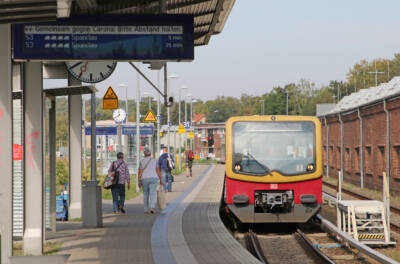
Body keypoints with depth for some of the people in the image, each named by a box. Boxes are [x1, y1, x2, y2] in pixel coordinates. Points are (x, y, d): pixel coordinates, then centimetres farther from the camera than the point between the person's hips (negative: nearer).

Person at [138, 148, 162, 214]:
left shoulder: (142, 162, -1)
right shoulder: (154, 160, 0)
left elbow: (140, 172, -5)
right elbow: (158, 171, -1)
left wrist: (139, 182, -3)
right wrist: (161, 180, 5)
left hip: (145, 179, 1)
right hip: (153, 178, -1)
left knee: (145, 194, 15)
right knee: (153, 194, -5)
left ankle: (146, 209, 17)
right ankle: (152, 207, -25)